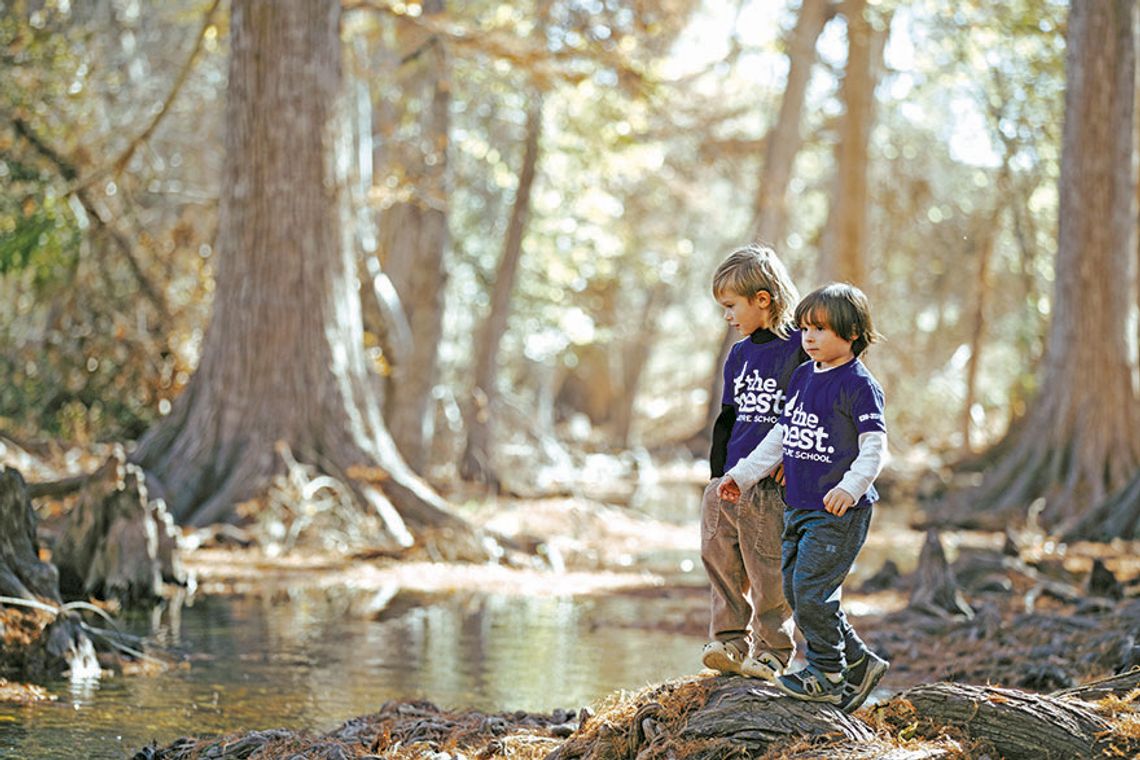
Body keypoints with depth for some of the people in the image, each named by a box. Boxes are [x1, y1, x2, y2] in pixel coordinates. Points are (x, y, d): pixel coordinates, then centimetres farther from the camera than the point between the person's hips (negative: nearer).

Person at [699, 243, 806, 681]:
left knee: (769, 575, -3)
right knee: (721, 563, 5)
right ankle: (729, 642, 13)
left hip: (773, 488, -7)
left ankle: (771, 653, 6)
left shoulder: (800, 349, -6)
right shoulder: (739, 355, 16)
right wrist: (718, 475, 14)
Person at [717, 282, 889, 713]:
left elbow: (874, 446, -17)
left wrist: (850, 487, -31)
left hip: (839, 514, -8)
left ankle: (827, 675, 7)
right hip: (798, 507, 8)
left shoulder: (858, 385, -11)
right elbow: (781, 435, 22)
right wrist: (744, 474, 19)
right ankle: (858, 663, 21)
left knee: (811, 591, -10)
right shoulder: (802, 376, 13)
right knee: (795, 591, 9)